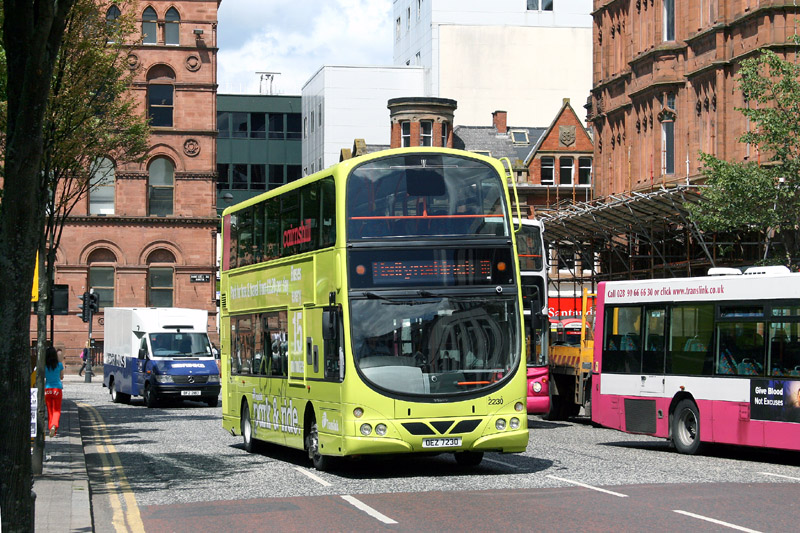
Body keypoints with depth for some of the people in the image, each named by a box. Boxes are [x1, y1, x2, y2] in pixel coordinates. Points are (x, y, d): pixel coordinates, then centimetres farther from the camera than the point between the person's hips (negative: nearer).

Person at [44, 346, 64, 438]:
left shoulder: (44, 365, -3)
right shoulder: (59, 365, -3)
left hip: (47, 389, 1)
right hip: (57, 388, -1)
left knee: (49, 410, 13)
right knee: (57, 410, 2)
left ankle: (51, 427, 12)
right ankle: (54, 425, -22)